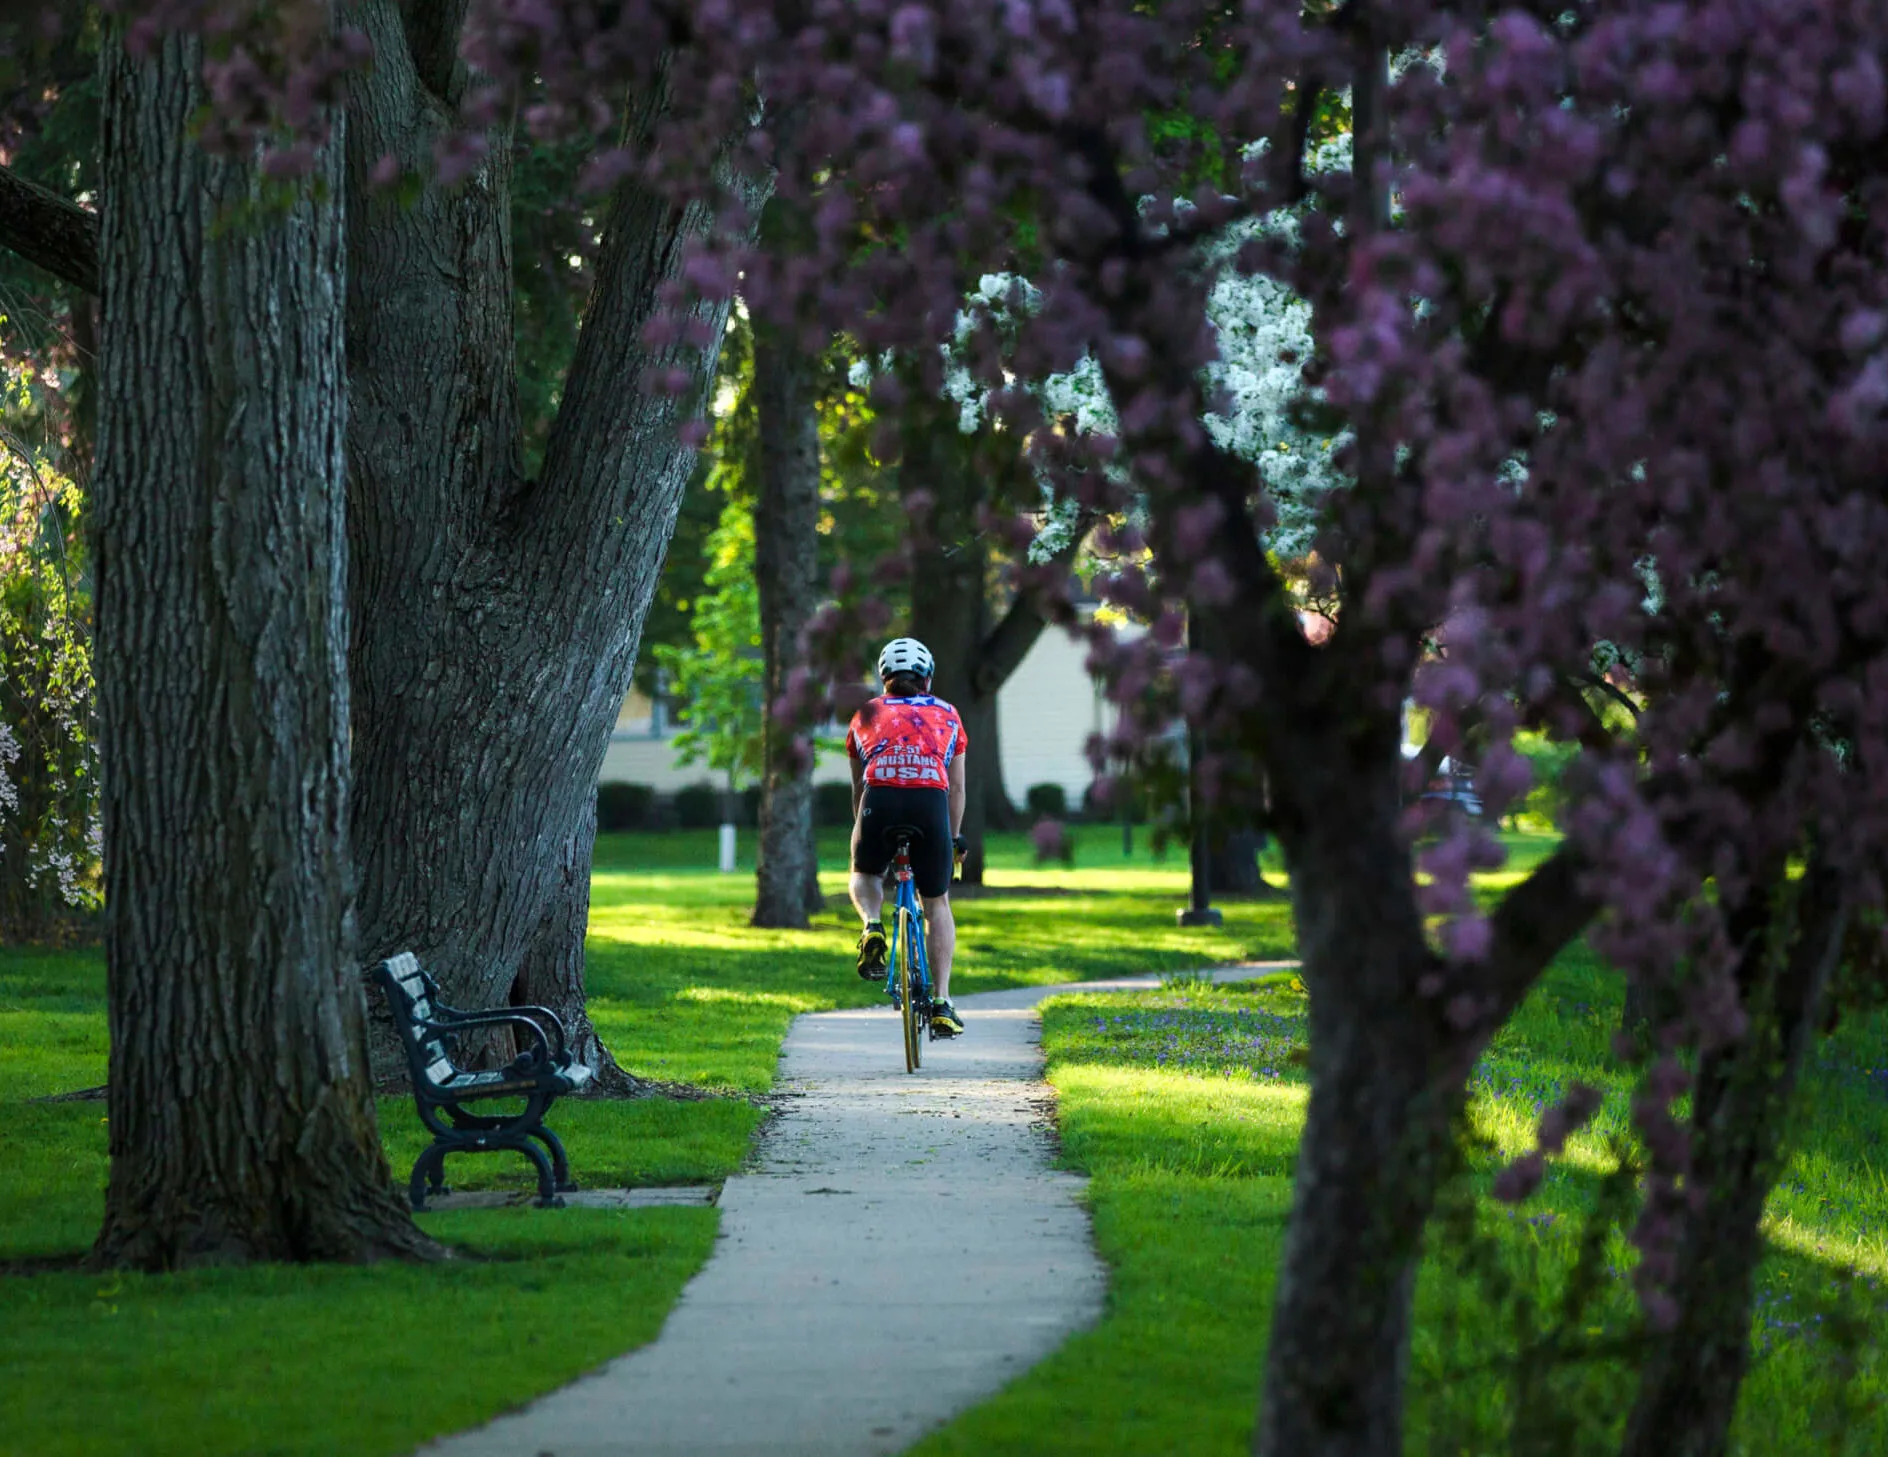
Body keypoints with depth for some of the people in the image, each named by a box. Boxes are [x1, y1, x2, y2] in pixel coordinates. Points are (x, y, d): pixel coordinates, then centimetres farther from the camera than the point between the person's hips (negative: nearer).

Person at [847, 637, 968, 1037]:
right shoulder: (947, 715, 26)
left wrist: (863, 831, 45)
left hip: (880, 802, 0)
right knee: (937, 904, 17)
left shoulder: (867, 715, 26)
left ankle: (872, 926, -3)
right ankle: (942, 1003, 9)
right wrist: (954, 838, 40)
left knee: (864, 875, 30)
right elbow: (956, 786, 29)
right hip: (931, 804, 0)